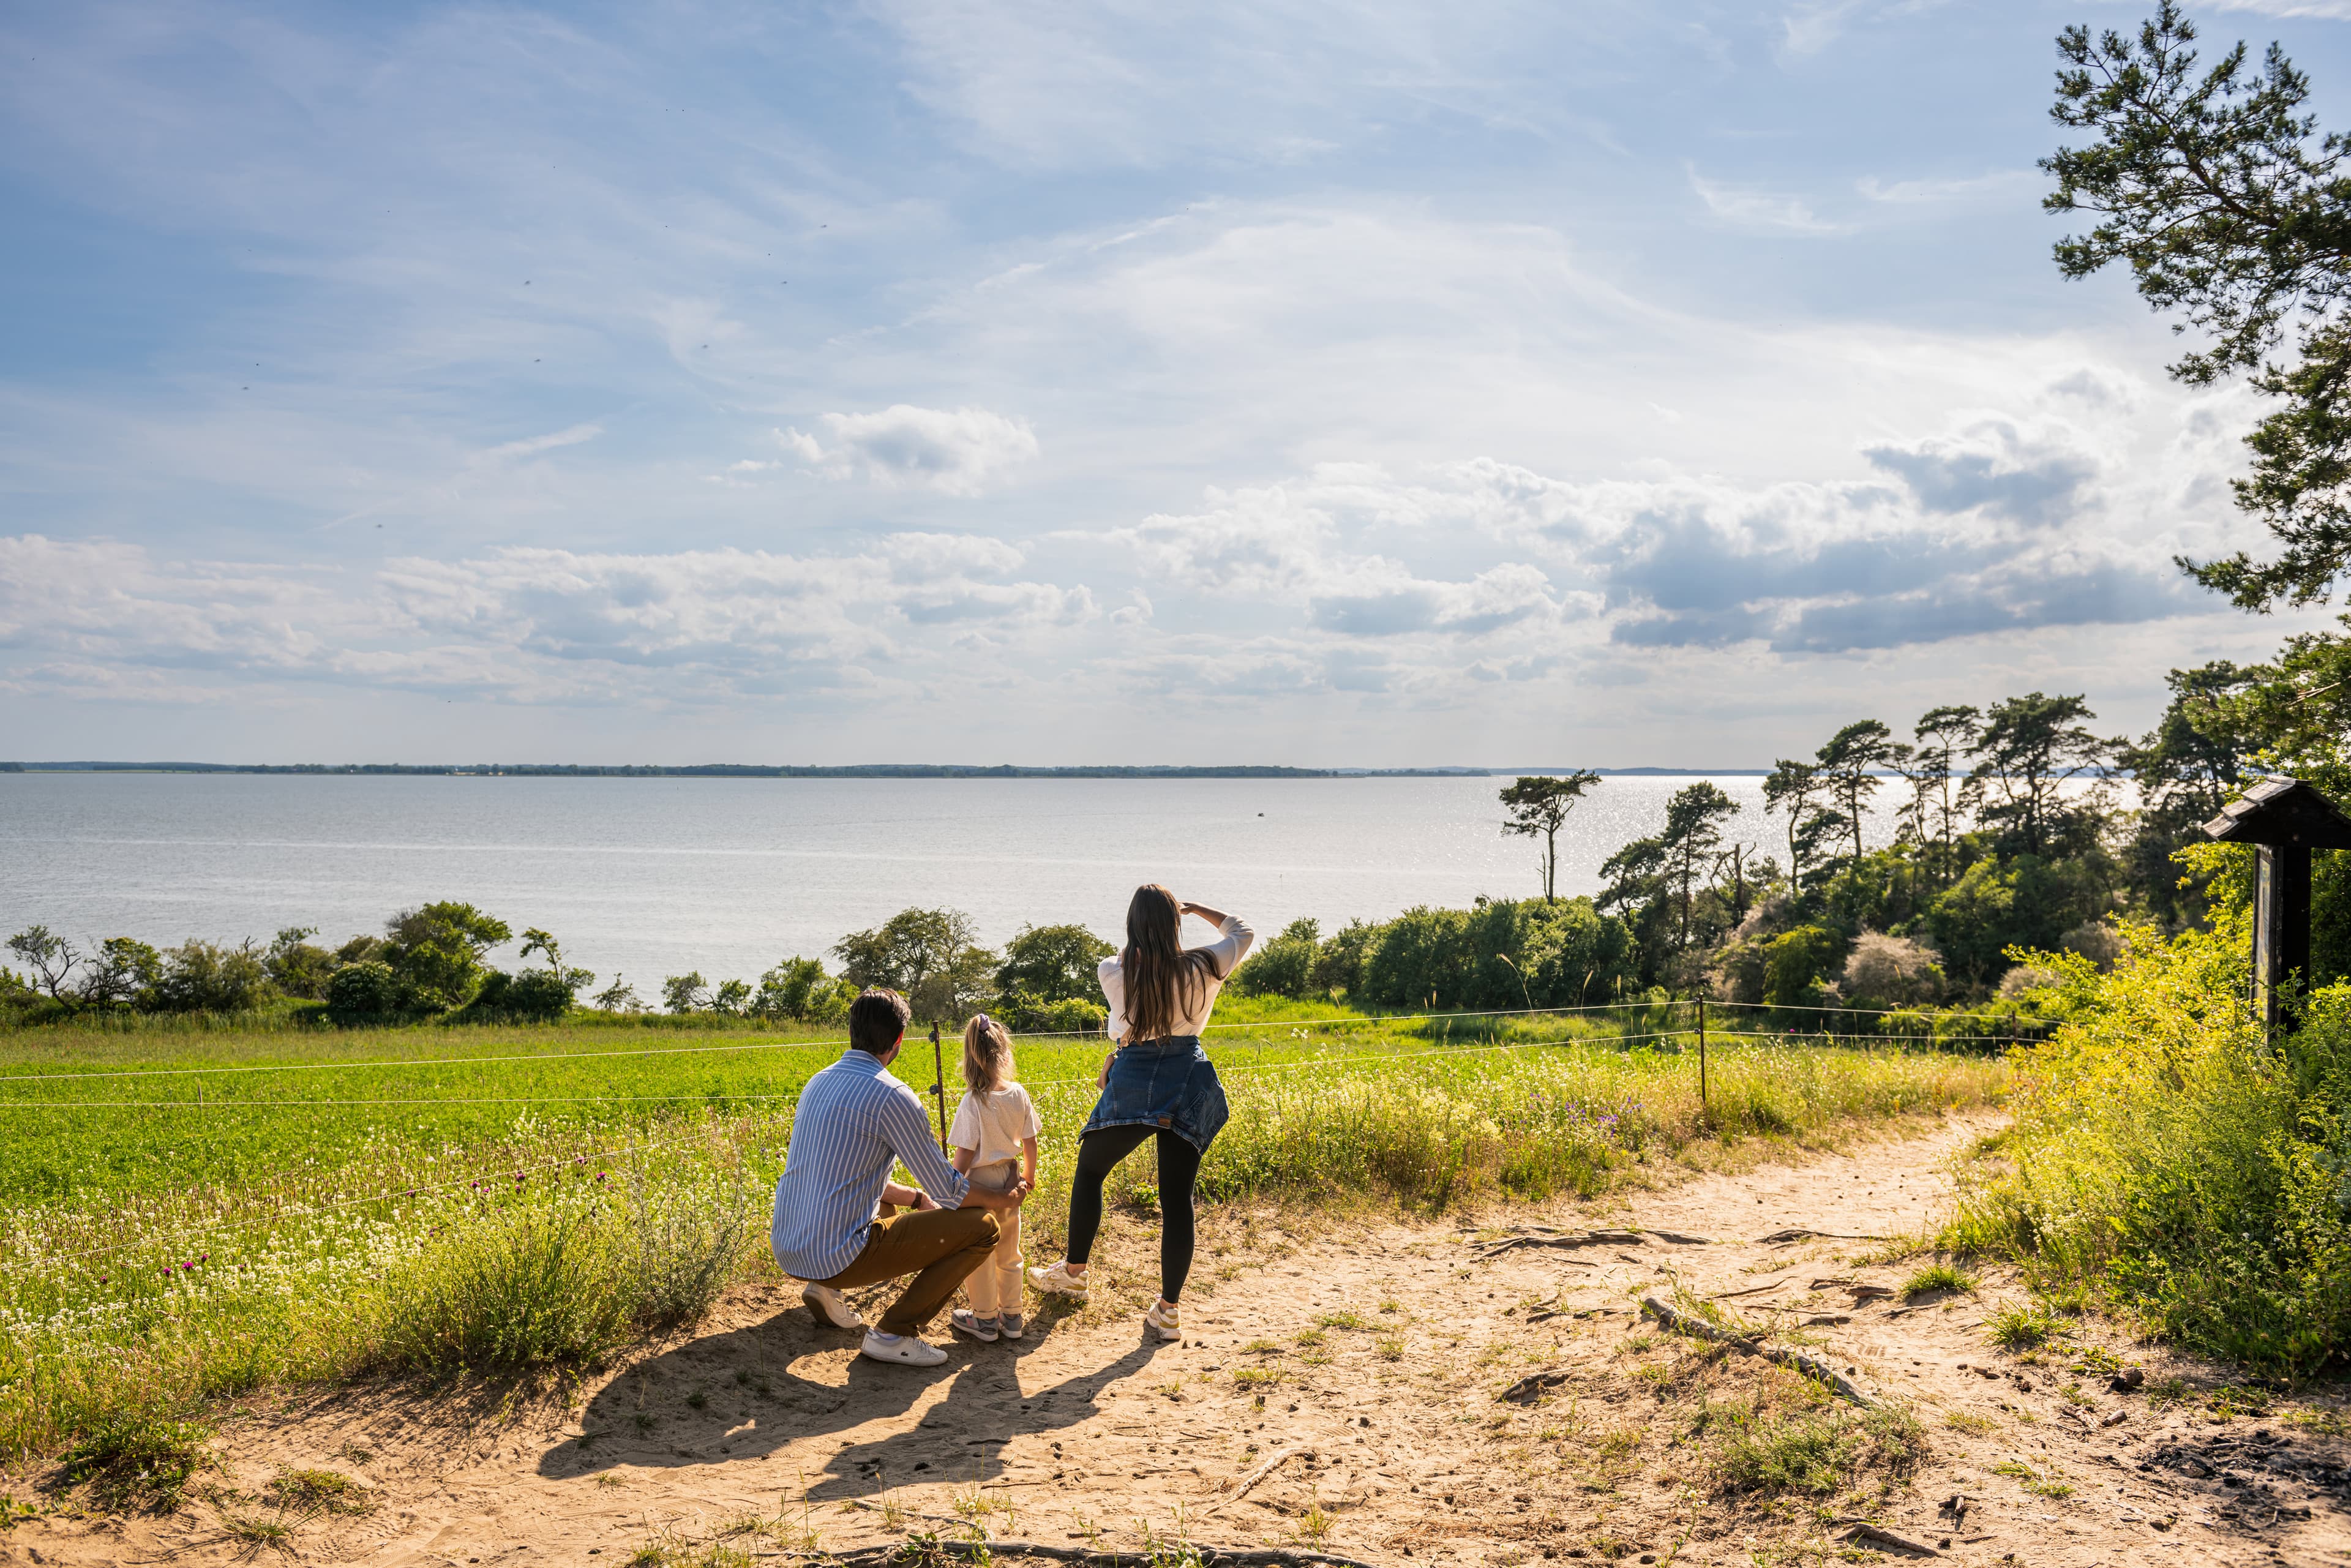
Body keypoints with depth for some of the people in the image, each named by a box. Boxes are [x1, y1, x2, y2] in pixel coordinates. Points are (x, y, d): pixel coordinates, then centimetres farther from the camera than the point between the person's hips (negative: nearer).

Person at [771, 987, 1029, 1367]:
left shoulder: (818, 1082, 11)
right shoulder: (891, 1097, -14)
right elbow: (950, 1191, -7)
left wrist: (919, 1199, 26)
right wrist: (1003, 1201, 12)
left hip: (786, 1250, 9)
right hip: (836, 1257, -8)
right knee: (983, 1225, -3)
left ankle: (825, 1288, 17)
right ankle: (893, 1332, -3)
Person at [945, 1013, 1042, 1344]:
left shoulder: (974, 1103, -21)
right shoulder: (1019, 1095, -6)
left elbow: (964, 1156, -18)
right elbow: (1030, 1143, 3)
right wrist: (1029, 1176, 20)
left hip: (980, 1182, -5)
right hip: (1009, 1181, 5)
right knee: (1008, 1254, 19)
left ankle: (985, 1320, 21)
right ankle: (1011, 1317, 28)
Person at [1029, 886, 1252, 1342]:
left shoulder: (1115, 973, -8)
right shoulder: (1205, 967, -4)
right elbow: (1243, 933, 16)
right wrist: (1195, 908, 21)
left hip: (1134, 1082, -2)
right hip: (1190, 1086, 2)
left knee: (1089, 1171, 21)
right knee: (1177, 1199, 4)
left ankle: (1073, 1272, 34)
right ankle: (1167, 1310, 5)